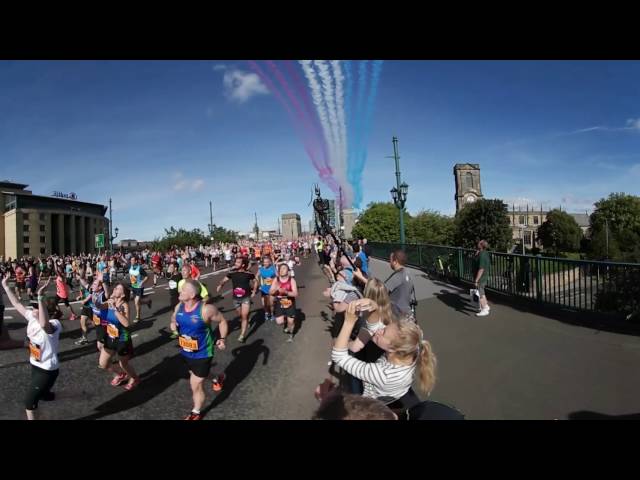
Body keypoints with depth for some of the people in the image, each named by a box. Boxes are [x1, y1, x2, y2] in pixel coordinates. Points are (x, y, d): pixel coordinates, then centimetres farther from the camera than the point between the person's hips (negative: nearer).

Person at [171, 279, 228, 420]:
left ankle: (196, 413, 32)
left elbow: (222, 321, -13)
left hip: (202, 353, -7)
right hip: (186, 352, 7)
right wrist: (173, 322, -10)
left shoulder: (206, 309, -29)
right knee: (197, 376, 30)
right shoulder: (179, 307, -11)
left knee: (196, 385, 3)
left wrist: (222, 339, -16)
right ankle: (218, 378, 61)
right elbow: (174, 316, 12)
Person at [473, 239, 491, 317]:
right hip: (484, 276, 10)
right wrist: (476, 254, -1)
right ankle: (486, 306, 37)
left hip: (480, 277, -10)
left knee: (480, 294, 1)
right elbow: (475, 260, 14)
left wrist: (476, 280, -26)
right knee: (482, 292, 24)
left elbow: (481, 269, -29)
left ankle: (484, 310, 11)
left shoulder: (482, 255, -26)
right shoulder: (485, 253, 5)